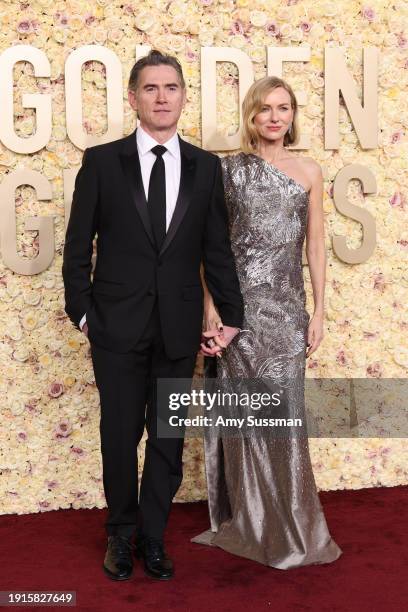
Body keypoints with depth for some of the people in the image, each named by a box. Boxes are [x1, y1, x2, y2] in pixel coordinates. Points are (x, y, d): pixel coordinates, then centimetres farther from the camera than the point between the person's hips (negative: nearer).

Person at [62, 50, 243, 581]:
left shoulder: (205, 166, 4)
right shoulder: (101, 161, -1)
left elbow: (218, 249, 6)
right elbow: (78, 245, 2)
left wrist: (232, 317, 5)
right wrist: (80, 310, -2)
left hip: (179, 327, 2)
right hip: (118, 323, -1)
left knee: (169, 437, 10)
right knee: (120, 434, 10)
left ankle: (153, 537, 29)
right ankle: (122, 535, 31)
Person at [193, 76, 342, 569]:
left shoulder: (309, 171, 8)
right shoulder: (228, 169, 3)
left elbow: (315, 245, 8)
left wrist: (318, 311, 4)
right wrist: (211, 308, -6)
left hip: (287, 303, 1)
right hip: (239, 300, -1)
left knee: (283, 411, 2)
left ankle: (287, 523, 20)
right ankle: (248, 521, 20)